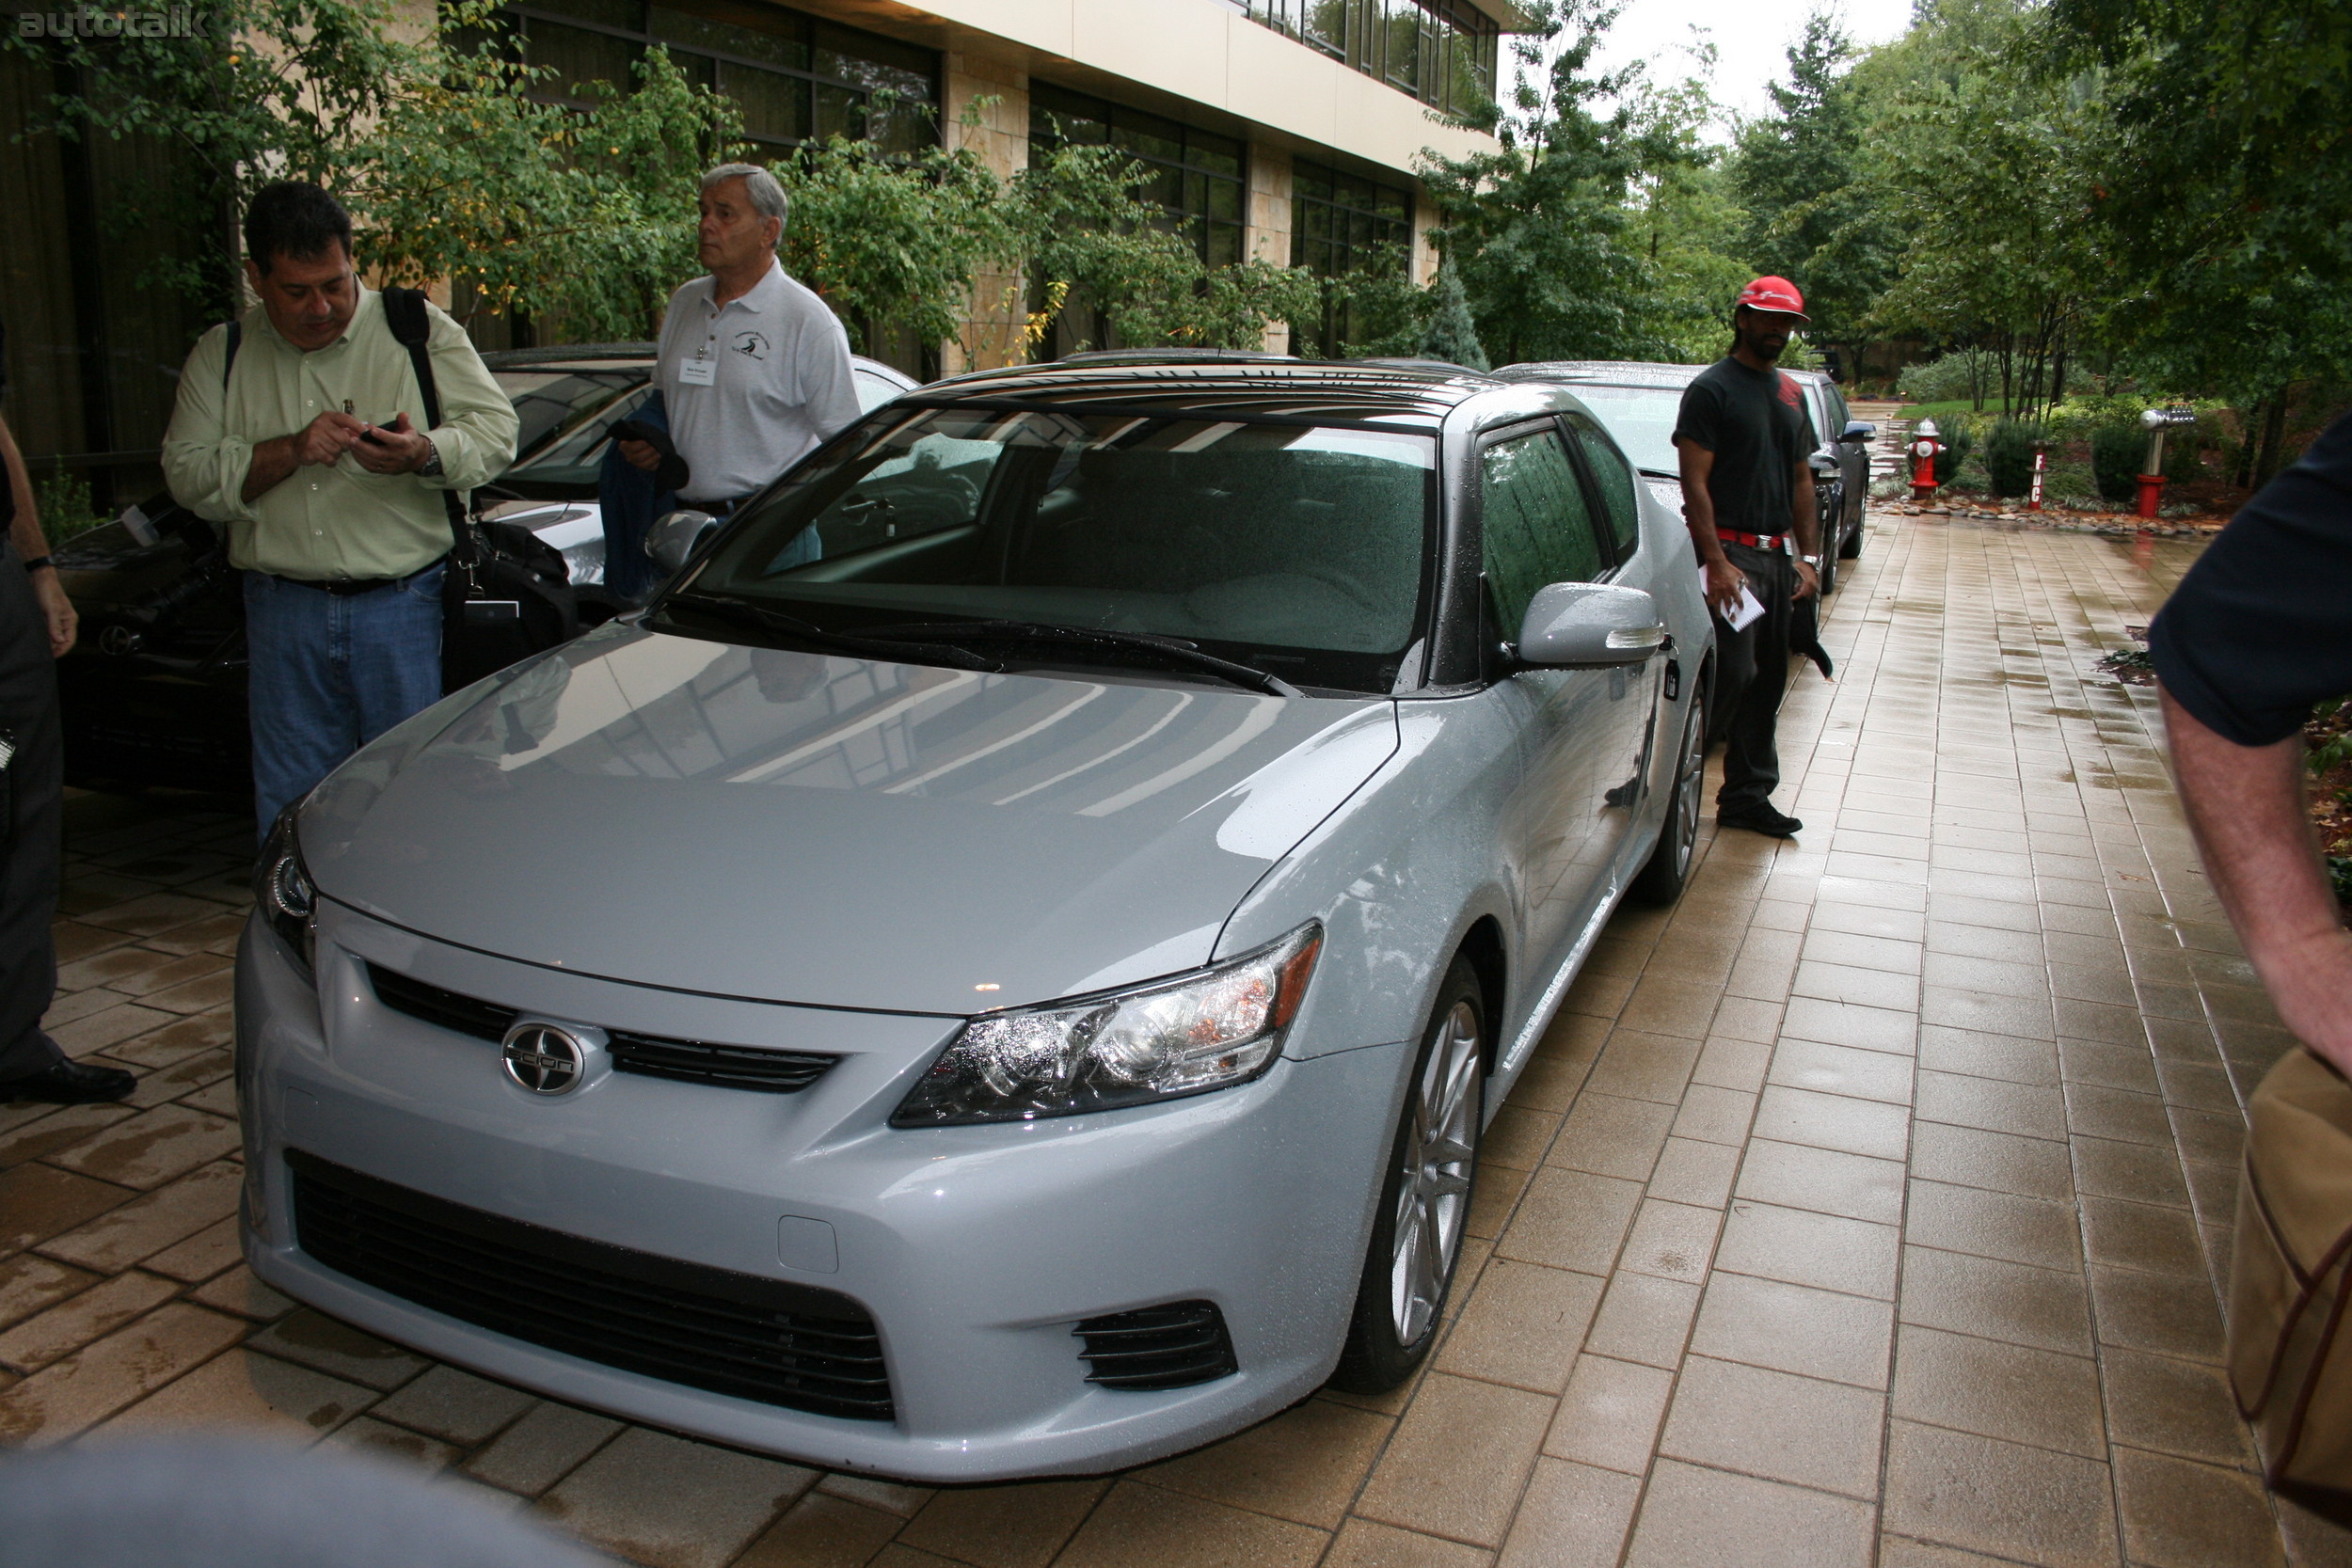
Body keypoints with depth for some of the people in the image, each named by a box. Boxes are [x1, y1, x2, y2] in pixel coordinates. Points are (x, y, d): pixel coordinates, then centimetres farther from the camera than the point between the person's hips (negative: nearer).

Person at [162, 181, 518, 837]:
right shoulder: (221, 355, 10)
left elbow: (496, 428, -2)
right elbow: (187, 474, 4)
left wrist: (423, 456, -21)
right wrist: (290, 451, -11)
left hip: (404, 608, -2)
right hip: (283, 616, 3)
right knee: (289, 804, 7)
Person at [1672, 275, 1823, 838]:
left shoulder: (1791, 395, 18)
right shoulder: (1711, 389, -4)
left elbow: (1801, 481, 22)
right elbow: (1694, 484, -11)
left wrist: (1808, 557, 11)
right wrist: (1716, 562, -19)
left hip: (1777, 555, 7)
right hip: (1729, 551, -7)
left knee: (1767, 682, 8)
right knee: (1733, 674, -16)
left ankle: (1747, 797, 15)